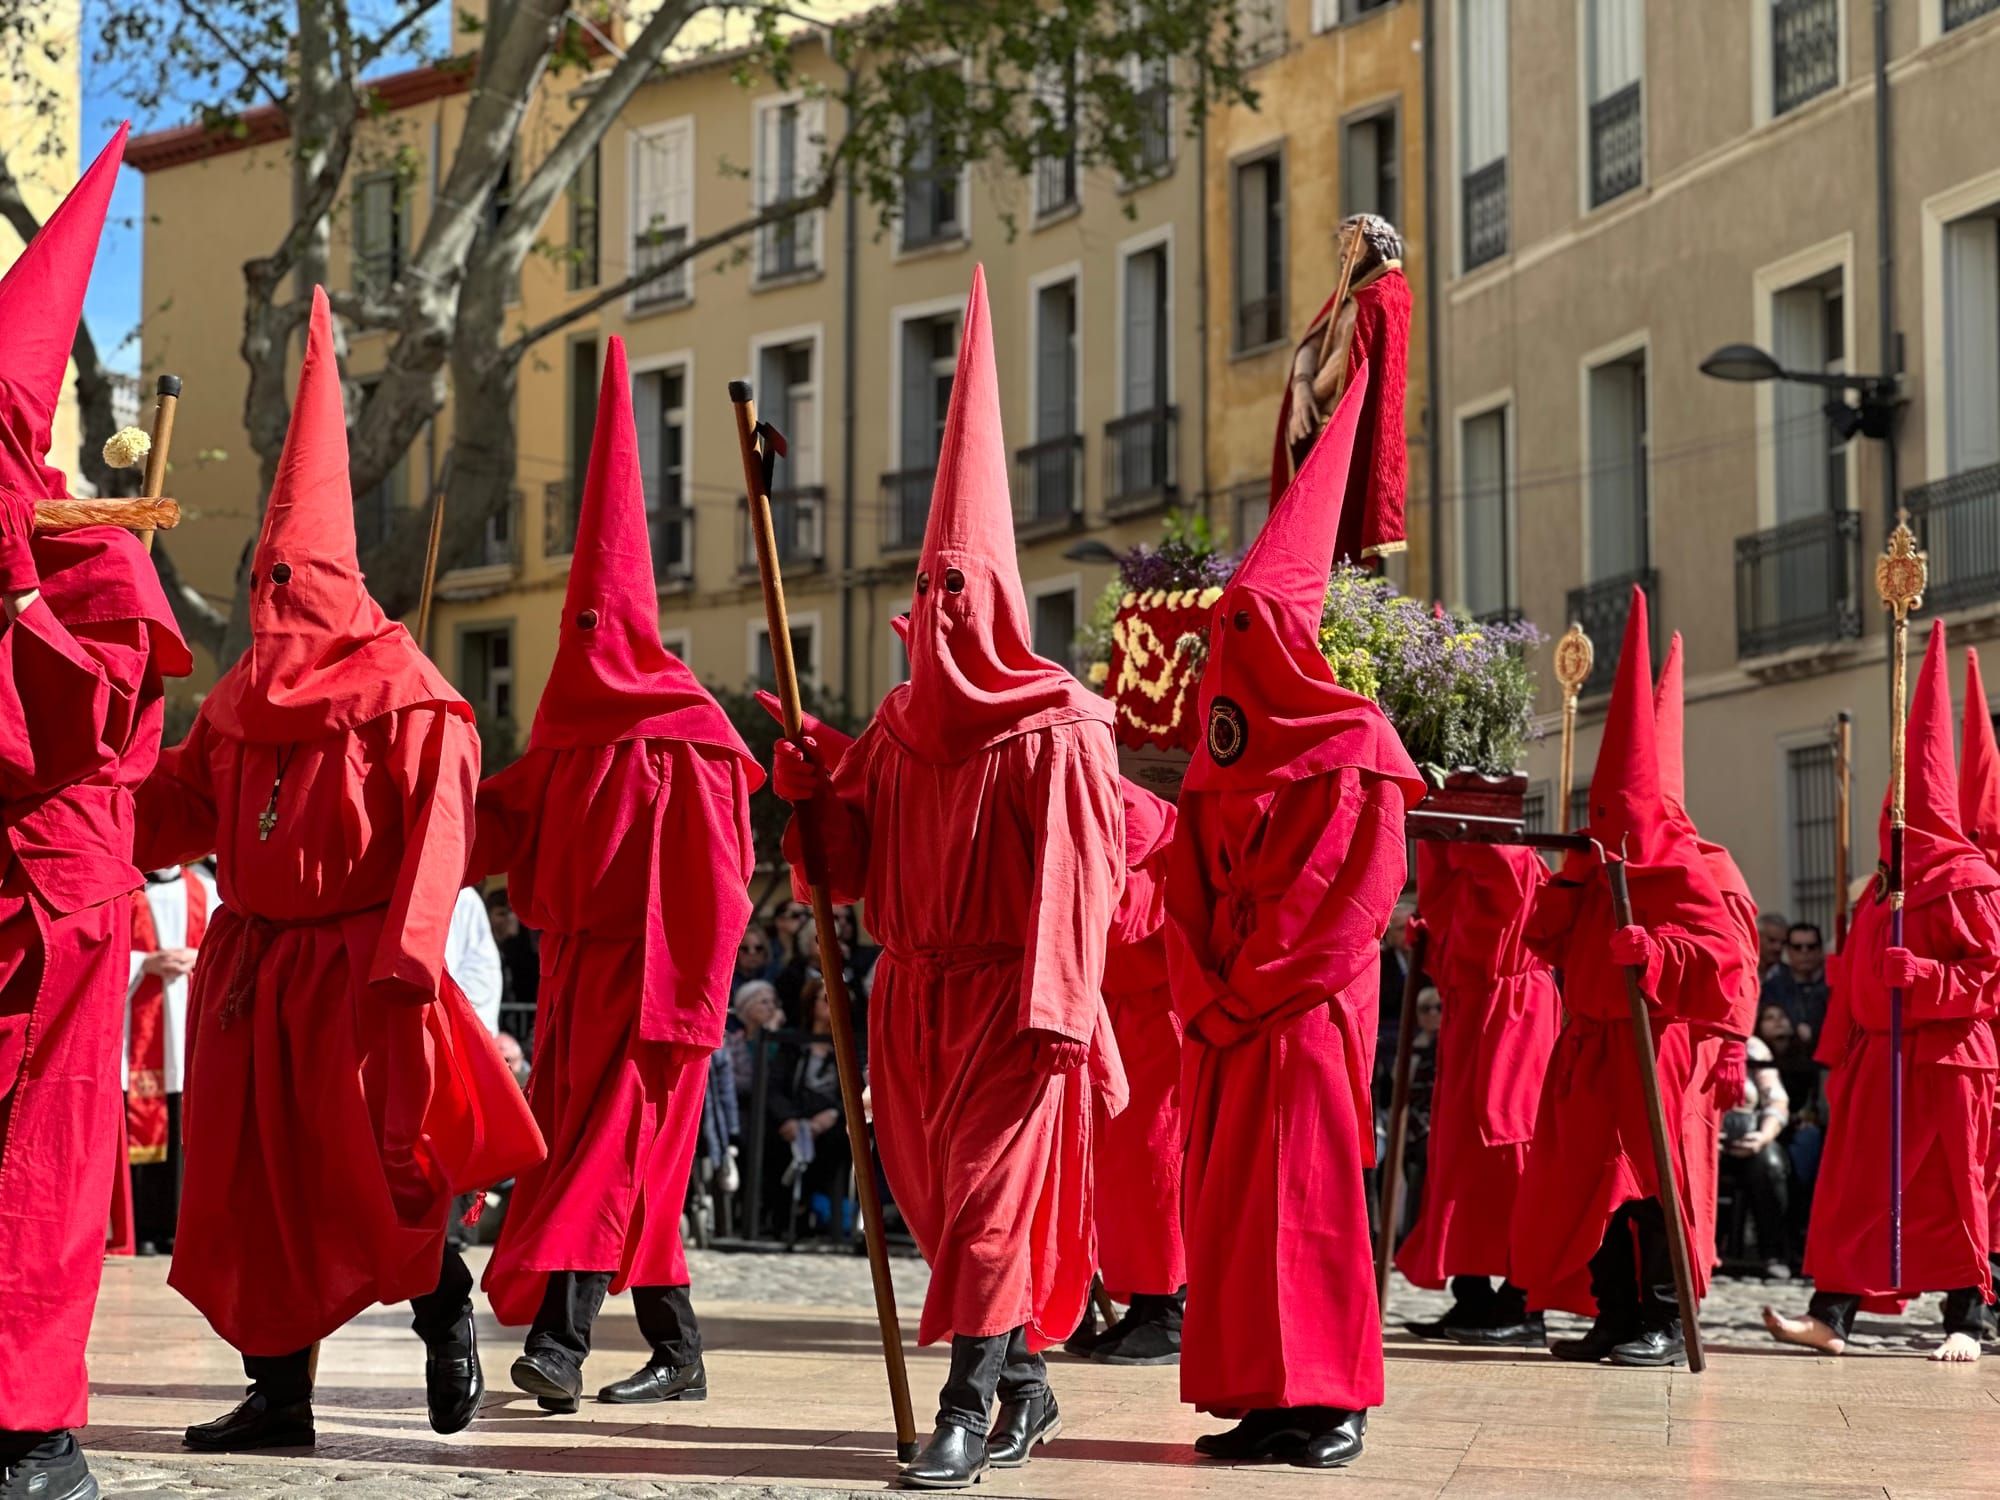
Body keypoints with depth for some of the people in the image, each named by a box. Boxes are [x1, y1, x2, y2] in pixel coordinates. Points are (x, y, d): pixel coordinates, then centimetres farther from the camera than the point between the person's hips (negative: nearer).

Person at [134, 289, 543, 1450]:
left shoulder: (409, 699, -7)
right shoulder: (242, 698, 13)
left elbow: (438, 834, -14)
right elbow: (182, 808, 12)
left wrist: (407, 954, -23)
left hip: (353, 966, -6)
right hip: (252, 961, 6)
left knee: (381, 1168, -4)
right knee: (255, 1181, 5)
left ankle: (446, 1313, 23)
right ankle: (279, 1390, 11)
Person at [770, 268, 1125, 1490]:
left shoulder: (1057, 733, -9)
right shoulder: (899, 725, 12)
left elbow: (1074, 884, -13)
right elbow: (855, 862, 13)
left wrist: (1056, 1011, -18)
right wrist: (811, 788, -4)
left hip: (1009, 997, -7)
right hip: (913, 989, 7)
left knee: (989, 1188, -10)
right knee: (941, 1194, 10)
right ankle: (1026, 1388, 22)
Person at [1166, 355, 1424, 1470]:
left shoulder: (1355, 755, -6)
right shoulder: (1222, 763, 15)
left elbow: (1348, 902, -13)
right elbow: (1192, 886, 13)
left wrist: (1247, 992, -13)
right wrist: (1204, 993, -1)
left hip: (1308, 1012, -7)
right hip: (1225, 1015, 7)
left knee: (1303, 1191, -8)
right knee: (1228, 1198, 5)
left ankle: (1329, 1402, -2)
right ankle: (1262, 1394, 10)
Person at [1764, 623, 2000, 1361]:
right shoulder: (1882, 888, 15)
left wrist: (1916, 973, -23)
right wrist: (1840, 1056, 14)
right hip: (1876, 1055, 7)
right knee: (1855, 1187, 2)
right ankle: (1831, 1314, 0)